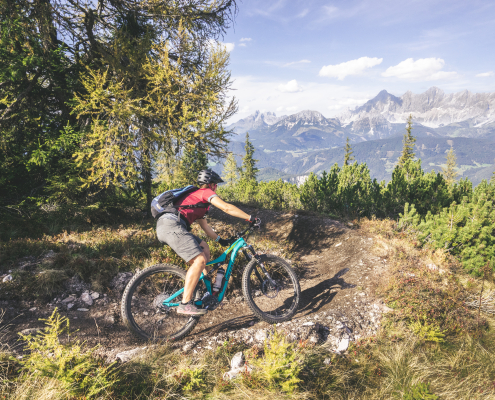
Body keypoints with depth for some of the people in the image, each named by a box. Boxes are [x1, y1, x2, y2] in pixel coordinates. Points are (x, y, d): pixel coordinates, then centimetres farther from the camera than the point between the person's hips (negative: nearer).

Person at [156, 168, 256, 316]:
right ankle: (185, 304, -15)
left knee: (203, 247, 18)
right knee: (199, 260, -15)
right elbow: (226, 208, -8)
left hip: (164, 226, 11)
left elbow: (204, 225, 35)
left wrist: (220, 240, 34)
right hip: (171, 225, -10)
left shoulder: (196, 196, 33)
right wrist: (250, 218, -1)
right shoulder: (205, 192, 4)